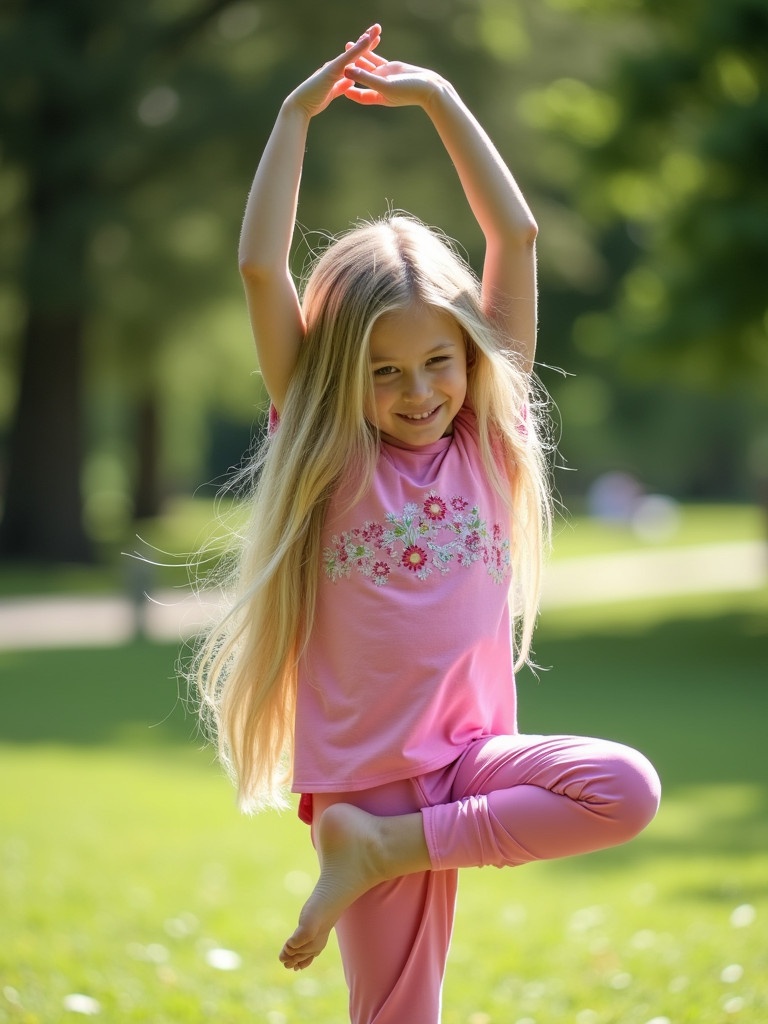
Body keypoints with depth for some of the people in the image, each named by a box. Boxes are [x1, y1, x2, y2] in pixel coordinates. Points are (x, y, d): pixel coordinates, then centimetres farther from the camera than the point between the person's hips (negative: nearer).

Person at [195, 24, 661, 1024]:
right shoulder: (327, 453, 0)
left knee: (627, 789, -24)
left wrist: (441, 99, 3)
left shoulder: (487, 441, 5)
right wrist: (297, 117, -5)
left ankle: (380, 848, -15)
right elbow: (261, 268, -8)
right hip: (366, 772, -2)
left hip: (473, 750, 3)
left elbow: (516, 235, 2)